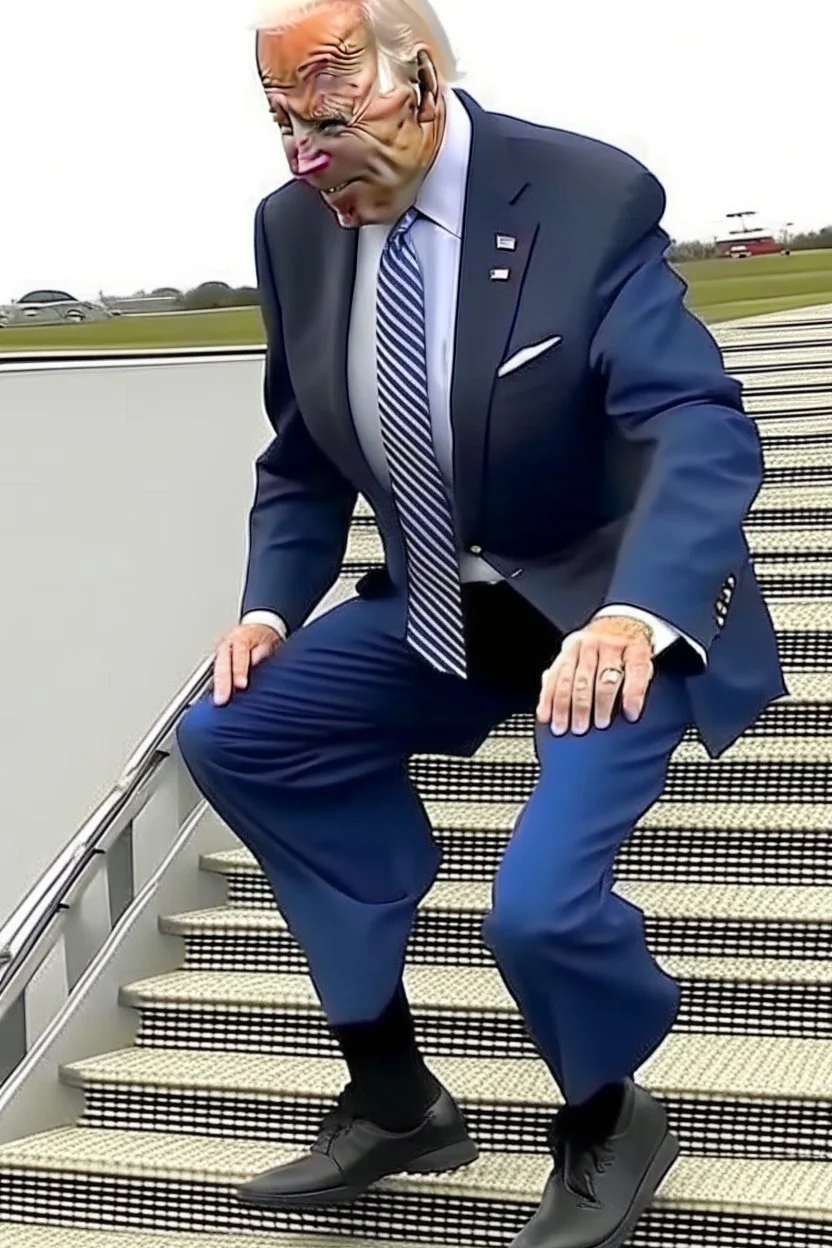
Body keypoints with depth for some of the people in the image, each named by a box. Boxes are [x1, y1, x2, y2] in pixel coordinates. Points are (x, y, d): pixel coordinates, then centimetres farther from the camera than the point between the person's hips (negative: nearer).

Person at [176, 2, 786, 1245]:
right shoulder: (296, 228, -4)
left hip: (616, 610, -7)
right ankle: (393, 1092, 11)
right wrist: (270, 606, -8)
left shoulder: (590, 198, -22)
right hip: (439, 610, 7)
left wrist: (634, 617, -48)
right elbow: (304, 463, 9)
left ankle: (608, 1125, 13)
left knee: (538, 903, -24)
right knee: (232, 734, -3)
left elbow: (702, 431, -31)